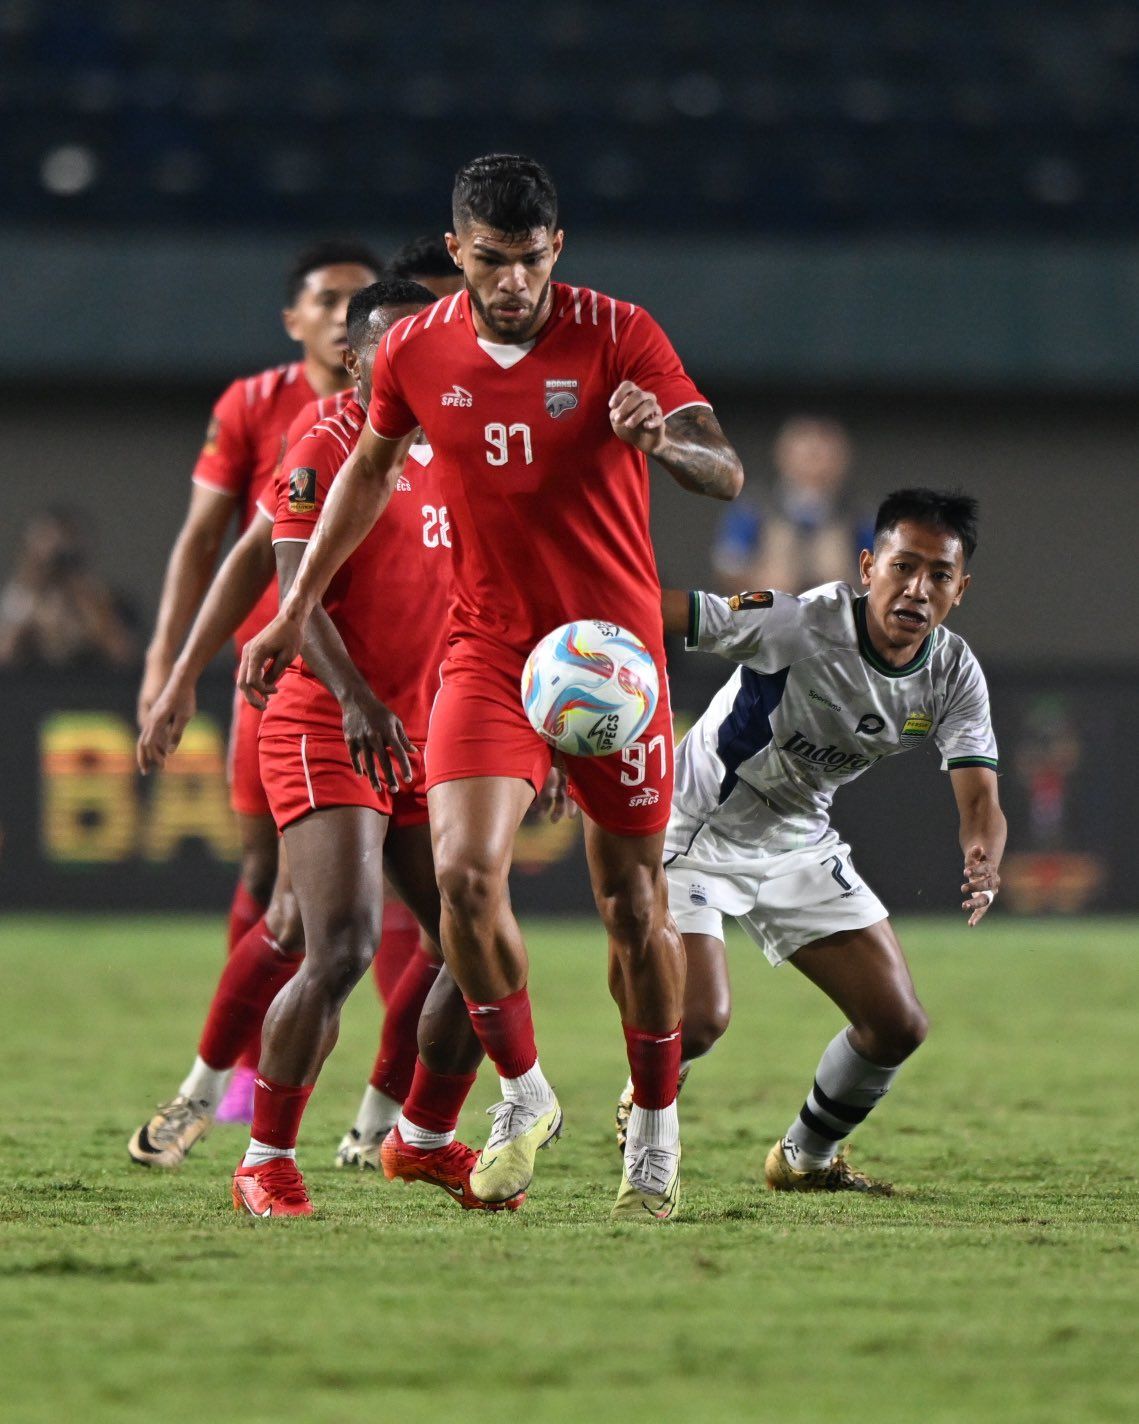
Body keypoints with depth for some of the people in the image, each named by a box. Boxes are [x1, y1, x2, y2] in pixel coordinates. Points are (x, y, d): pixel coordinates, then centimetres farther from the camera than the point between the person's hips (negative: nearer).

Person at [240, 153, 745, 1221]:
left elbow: (727, 475, -15)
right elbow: (370, 466, 18)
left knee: (633, 905, 2)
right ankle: (522, 1094, 2)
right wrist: (297, 607, 19)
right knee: (464, 871, -18)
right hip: (487, 648, 2)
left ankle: (656, 1125, 23)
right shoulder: (416, 352, -1)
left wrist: (665, 441, -38)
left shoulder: (617, 336, -10)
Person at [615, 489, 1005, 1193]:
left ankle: (807, 1158, 30)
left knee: (899, 1026, 2)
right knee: (700, 1019, -22)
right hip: (695, 833, -6)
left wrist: (983, 862, -41)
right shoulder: (800, 625, -29)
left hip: (800, 843, 6)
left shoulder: (954, 674, -12)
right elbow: (655, 611, -31)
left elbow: (980, 798, -17)